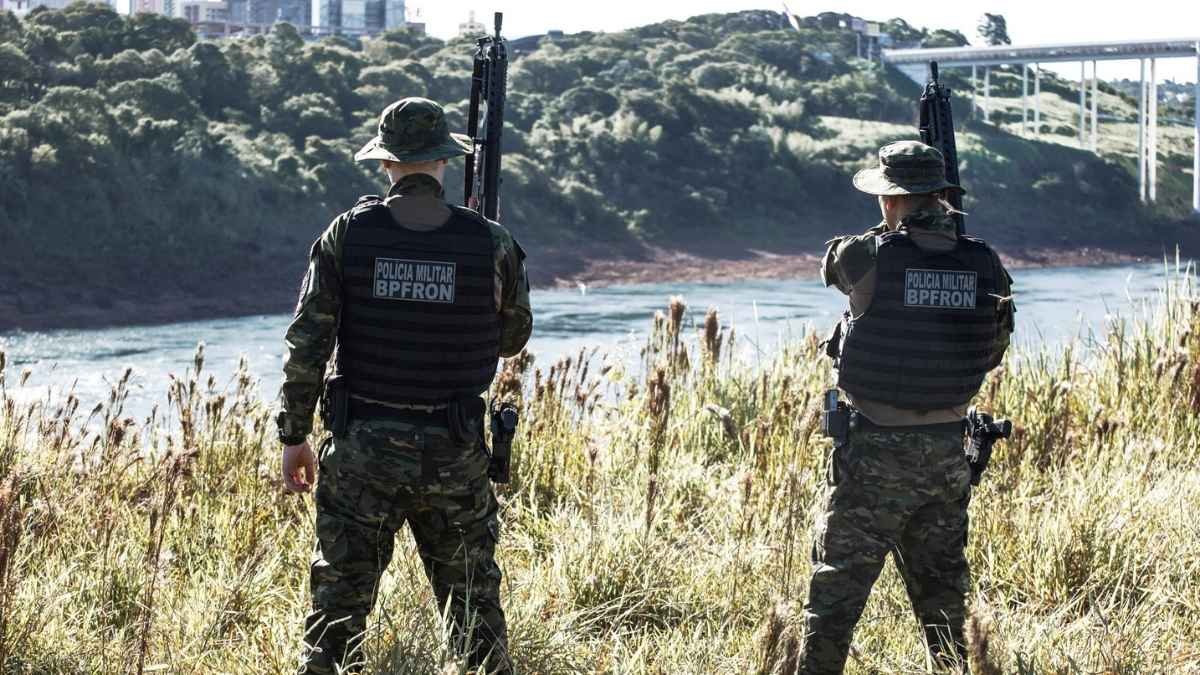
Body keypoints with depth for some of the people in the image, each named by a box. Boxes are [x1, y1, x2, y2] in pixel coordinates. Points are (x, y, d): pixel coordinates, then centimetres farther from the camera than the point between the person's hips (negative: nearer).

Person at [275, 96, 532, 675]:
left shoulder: (348, 234, -5)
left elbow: (307, 343, -4)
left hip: (363, 449, 0)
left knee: (339, 602, 7)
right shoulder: (489, 243, -5)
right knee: (474, 604, 13)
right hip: (455, 453, 0)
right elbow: (513, 338, 10)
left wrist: (294, 434, 5)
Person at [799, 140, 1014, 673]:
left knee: (839, 584, 2)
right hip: (948, 449, 4)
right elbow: (994, 352, 10)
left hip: (875, 449, -4)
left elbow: (833, 264, 9)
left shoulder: (870, 256, -15)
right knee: (941, 585, 18)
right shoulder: (984, 265, -2)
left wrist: (896, 229, 23)